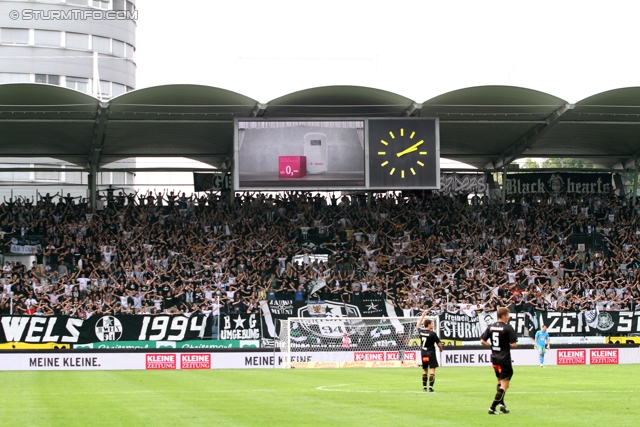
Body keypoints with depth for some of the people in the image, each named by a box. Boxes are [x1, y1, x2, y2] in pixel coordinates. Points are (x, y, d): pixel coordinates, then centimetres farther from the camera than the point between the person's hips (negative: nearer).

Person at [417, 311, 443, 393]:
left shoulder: (421, 332, 0)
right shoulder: (432, 334, -16)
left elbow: (418, 325, 24)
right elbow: (438, 344, -10)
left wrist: (422, 316, 32)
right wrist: (441, 349, 12)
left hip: (423, 353, 6)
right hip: (431, 353, -6)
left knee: (424, 370, 16)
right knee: (432, 370, -5)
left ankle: (424, 387, 18)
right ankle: (430, 387, -12)